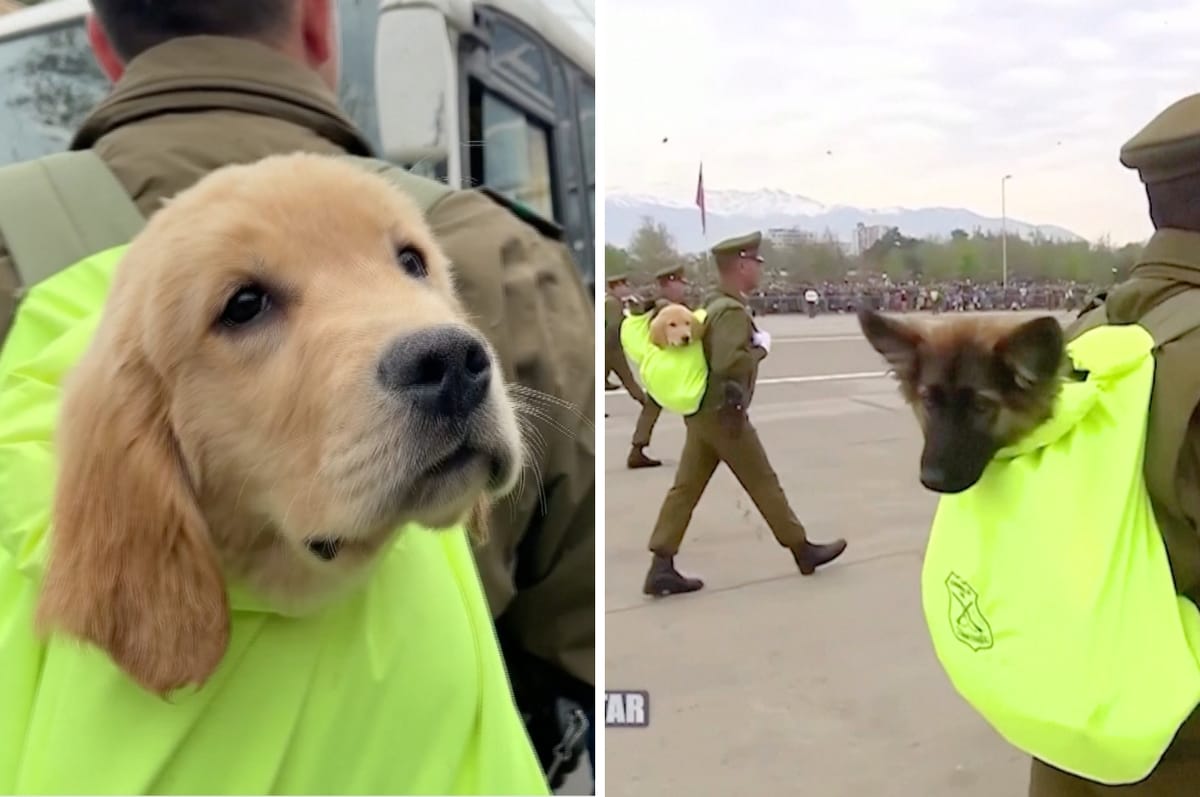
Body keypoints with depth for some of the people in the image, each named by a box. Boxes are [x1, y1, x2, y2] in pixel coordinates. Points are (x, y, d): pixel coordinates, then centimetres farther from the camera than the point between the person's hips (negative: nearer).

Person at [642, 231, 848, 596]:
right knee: (763, 483, 5)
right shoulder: (732, 310, -18)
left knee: (686, 487, 6)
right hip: (723, 412, -9)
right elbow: (728, 363, -30)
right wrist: (761, 347, -14)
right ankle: (803, 549, 20)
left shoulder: (713, 304, 12)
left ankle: (661, 566, 5)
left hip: (701, 410, 9)